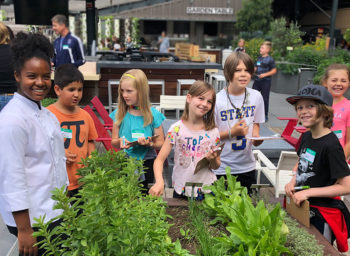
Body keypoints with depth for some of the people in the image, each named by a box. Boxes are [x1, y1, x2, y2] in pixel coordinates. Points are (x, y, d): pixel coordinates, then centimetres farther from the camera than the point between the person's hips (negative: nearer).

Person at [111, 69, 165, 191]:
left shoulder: (153, 114, -8)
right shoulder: (120, 114, -3)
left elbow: (160, 143, -3)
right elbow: (113, 141, 4)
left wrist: (149, 144, -23)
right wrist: (120, 142, -18)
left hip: (146, 163, -1)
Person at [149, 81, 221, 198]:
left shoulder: (213, 131, -4)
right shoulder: (176, 129, -9)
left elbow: (216, 166, 6)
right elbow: (159, 159, -12)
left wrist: (213, 160, -17)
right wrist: (159, 182, -28)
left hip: (207, 191, 1)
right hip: (181, 191, -1)